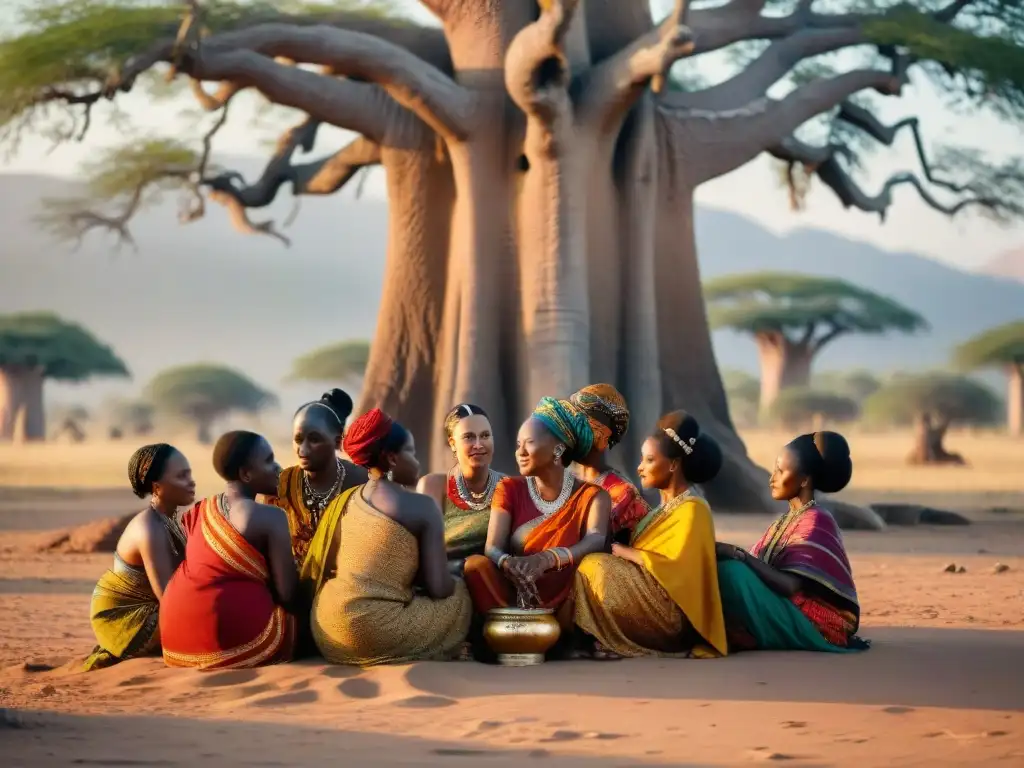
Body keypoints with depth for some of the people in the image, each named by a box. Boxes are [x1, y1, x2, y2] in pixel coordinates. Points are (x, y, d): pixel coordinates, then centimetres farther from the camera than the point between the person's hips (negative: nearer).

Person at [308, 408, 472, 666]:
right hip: (373, 632, -8)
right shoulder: (421, 506, -6)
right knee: (459, 595, 15)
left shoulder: (346, 500, 13)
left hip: (326, 629, 8)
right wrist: (454, 581, 16)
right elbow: (439, 588, -9)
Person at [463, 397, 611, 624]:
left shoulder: (591, 496, 3)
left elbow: (596, 542, -17)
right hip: (513, 597, 1)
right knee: (476, 565, -27)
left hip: (566, 603, -1)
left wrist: (547, 559, -38)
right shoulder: (510, 490, 9)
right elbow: (492, 548, -5)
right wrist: (509, 564, -32)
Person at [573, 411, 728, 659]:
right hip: (650, 602, 9)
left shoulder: (691, 509, -12)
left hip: (670, 614, -9)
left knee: (594, 568, -18)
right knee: (592, 564, -4)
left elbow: (675, 567, -19)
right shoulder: (668, 504, 16)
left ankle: (612, 642, -9)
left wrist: (623, 551, -12)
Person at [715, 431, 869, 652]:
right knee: (723, 567, -5)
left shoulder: (816, 522, -13)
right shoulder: (784, 522, 14)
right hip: (786, 613, 9)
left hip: (814, 624, -9)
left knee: (732, 572, -24)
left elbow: (791, 586, -24)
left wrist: (740, 555, -24)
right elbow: (763, 572, 9)